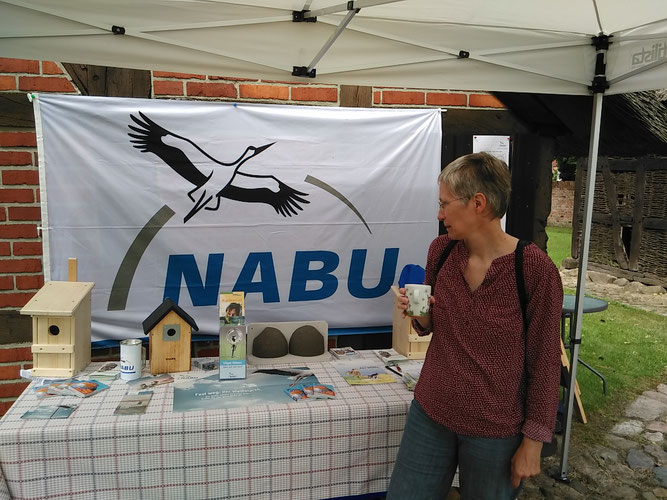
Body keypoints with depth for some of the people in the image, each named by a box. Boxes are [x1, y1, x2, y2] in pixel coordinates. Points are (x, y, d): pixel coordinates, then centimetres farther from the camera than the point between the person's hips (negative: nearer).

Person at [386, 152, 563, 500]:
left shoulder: (535, 269, -18)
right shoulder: (441, 250, -3)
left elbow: (545, 362, -11)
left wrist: (533, 443, -7)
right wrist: (419, 313, -11)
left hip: (495, 431, -4)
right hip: (430, 413, 4)